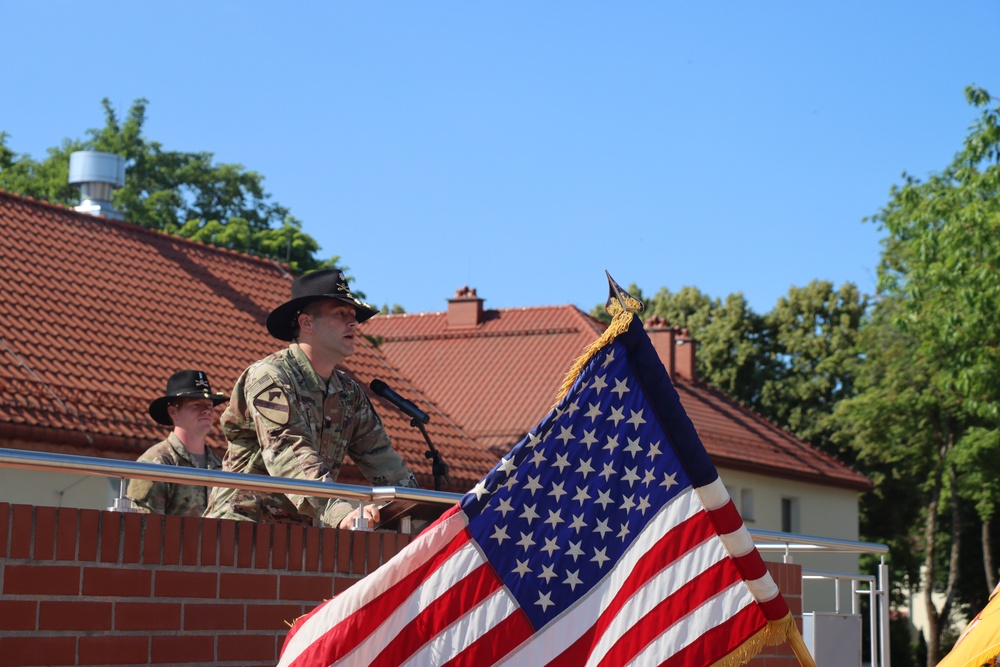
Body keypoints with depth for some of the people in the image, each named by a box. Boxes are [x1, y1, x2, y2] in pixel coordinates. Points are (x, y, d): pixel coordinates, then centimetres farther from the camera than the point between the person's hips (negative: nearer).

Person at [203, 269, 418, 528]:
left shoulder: (349, 393, 15)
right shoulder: (269, 377, -10)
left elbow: (380, 457, 13)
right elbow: (290, 456, -23)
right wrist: (340, 514, -37)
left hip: (301, 532, 7)